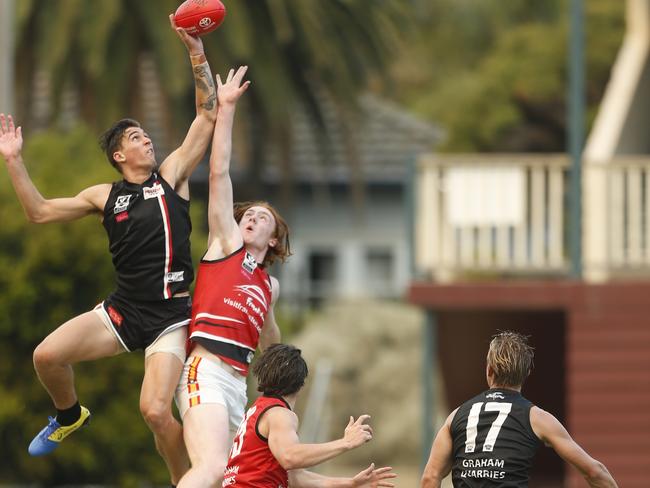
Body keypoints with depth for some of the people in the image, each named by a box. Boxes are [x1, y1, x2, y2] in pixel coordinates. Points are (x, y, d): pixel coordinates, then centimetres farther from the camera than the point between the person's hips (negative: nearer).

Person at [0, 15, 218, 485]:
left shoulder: (171, 175, 4)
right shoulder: (104, 196, 10)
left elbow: (208, 115, -1)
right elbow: (40, 211, 15)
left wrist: (198, 55, -9)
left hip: (170, 316, -3)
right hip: (123, 308, 3)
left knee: (156, 411, -20)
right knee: (47, 356, -11)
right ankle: (70, 416, 22)